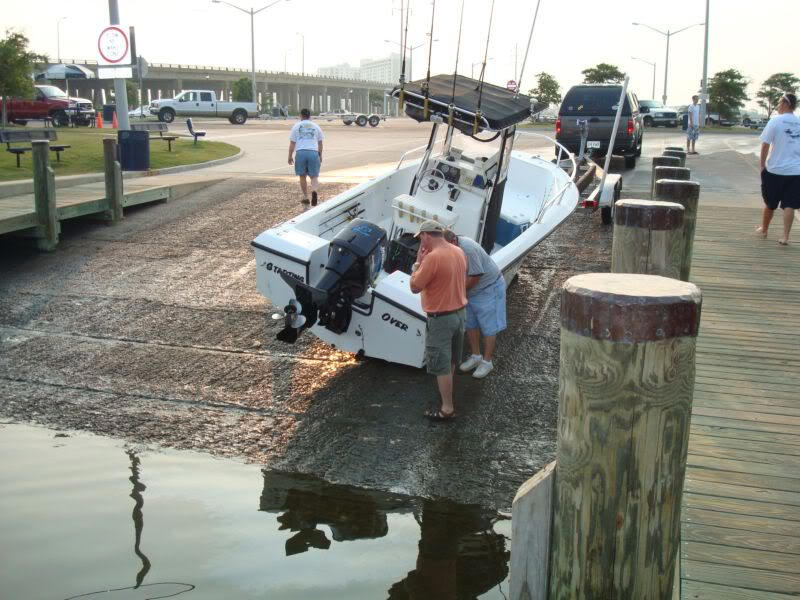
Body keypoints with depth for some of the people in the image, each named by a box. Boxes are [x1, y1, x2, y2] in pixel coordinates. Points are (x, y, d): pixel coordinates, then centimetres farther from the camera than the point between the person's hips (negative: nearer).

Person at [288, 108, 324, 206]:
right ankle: (314, 191, -27)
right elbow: (320, 143, 18)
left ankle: (305, 197, 16)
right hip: (313, 152, 1)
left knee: (302, 176, 12)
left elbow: (292, 143, 6)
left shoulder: (296, 126, 9)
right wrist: (320, 155, 29)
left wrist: (290, 157, 12)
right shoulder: (316, 126, 13)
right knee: (314, 176, 2)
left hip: (300, 152, -1)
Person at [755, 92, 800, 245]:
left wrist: (762, 165, 2)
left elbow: (765, 145, -8)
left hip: (774, 170, -2)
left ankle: (764, 230, 30)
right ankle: (785, 237, -1)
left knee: (769, 203, 14)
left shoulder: (775, 121, -9)